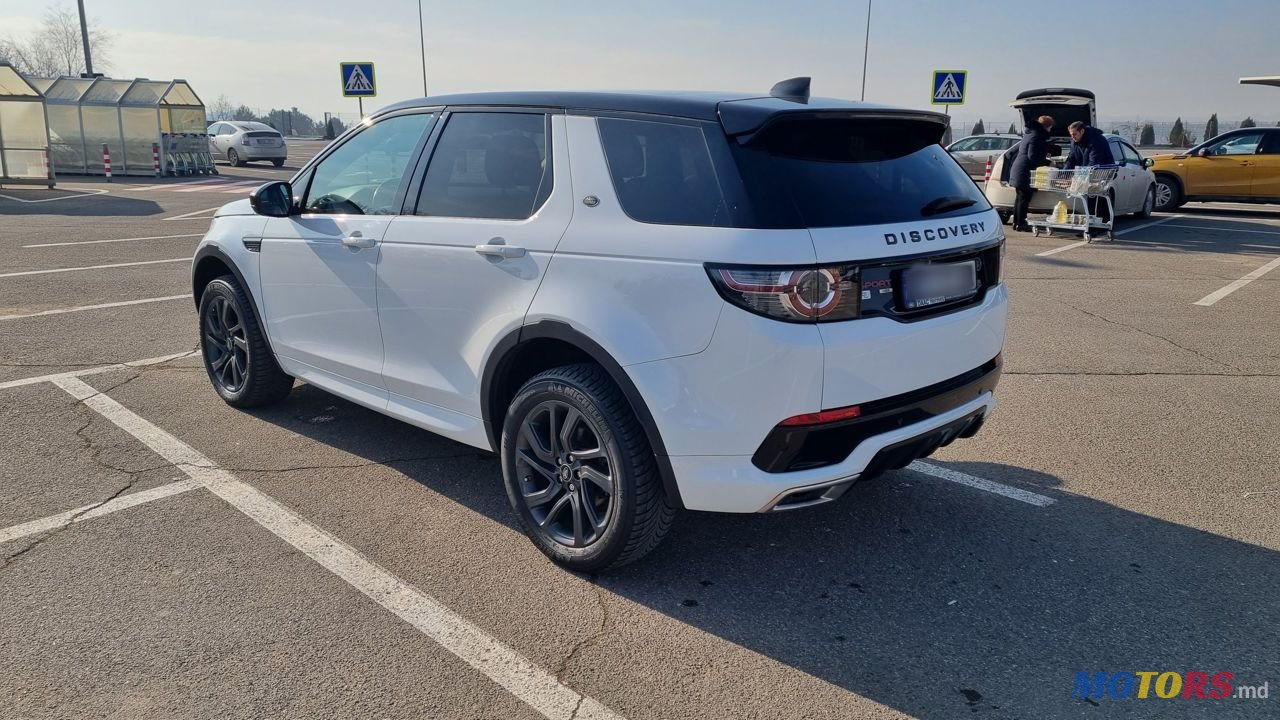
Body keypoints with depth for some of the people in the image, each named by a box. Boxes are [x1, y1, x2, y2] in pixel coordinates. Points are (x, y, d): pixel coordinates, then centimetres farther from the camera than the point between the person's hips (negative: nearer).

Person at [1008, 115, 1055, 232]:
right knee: (1024, 198, -6)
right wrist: (1047, 162, -14)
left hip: (1018, 170, 10)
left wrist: (1044, 155, 22)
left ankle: (1016, 222, 19)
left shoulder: (1029, 133, 15)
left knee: (1020, 197, 14)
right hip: (1026, 172, -10)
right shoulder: (1036, 137, -17)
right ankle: (1021, 224, -3)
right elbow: (1033, 157, -22)